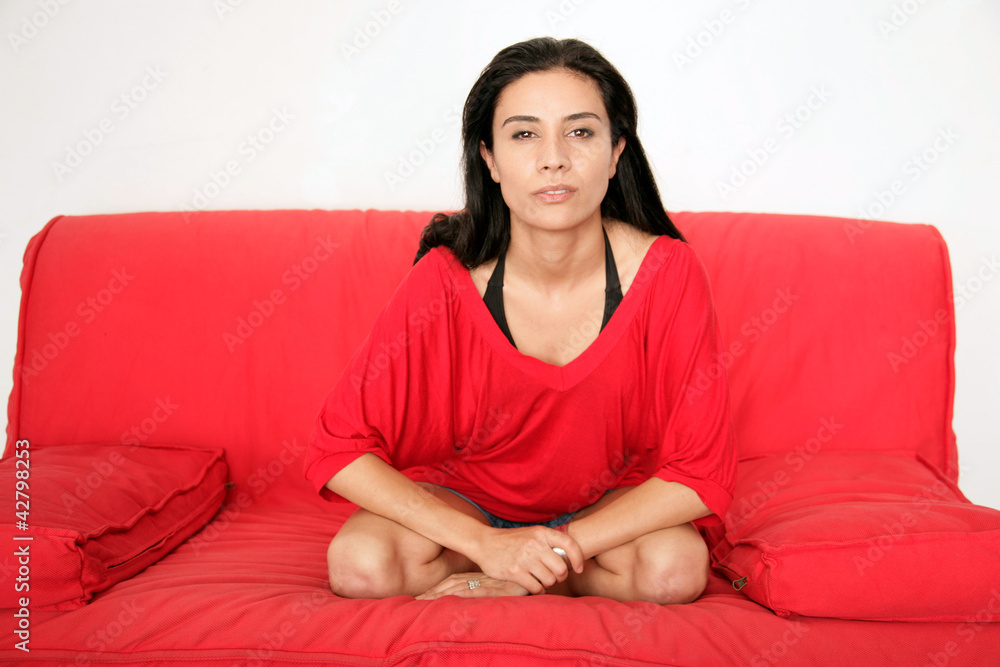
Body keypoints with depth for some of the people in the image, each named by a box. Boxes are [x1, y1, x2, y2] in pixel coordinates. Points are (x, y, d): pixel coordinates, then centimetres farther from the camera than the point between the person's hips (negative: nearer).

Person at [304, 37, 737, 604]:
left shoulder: (666, 273, -24)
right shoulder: (446, 279, -24)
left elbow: (702, 470, -19)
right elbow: (338, 449, -20)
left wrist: (559, 549, -27)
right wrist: (482, 542, -30)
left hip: (611, 500, 0)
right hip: (467, 496, 1)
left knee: (676, 569, -31)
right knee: (360, 564, -26)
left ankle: (518, 583, -3)